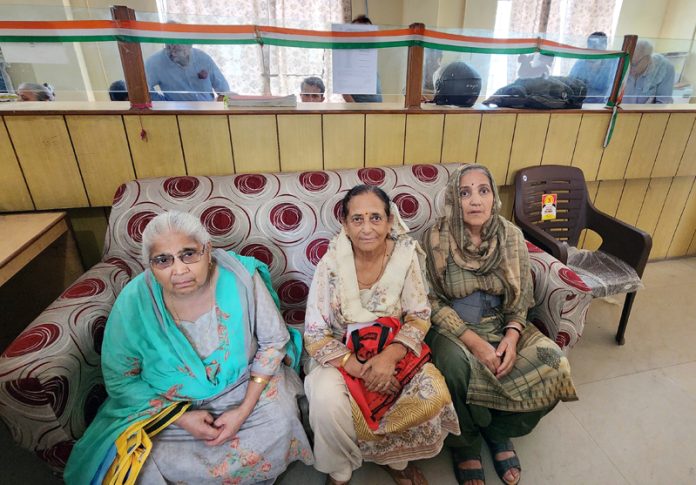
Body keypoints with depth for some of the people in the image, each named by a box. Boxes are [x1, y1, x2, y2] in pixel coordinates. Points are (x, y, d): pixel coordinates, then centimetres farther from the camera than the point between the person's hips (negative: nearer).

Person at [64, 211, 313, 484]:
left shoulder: (241, 279, -24)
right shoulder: (133, 303, -21)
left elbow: (274, 341, -11)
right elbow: (120, 379, -8)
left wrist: (244, 410, -17)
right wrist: (181, 417, -17)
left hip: (243, 384, 0)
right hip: (167, 405, 1)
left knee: (279, 420, -20)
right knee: (137, 462, -19)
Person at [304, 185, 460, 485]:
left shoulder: (405, 255, -13)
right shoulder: (331, 265, -18)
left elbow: (419, 316, -7)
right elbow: (315, 336, -14)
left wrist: (389, 356, -22)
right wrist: (360, 370, -24)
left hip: (394, 349, 2)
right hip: (341, 354, -2)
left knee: (434, 392, -21)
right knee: (326, 400, -30)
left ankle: (397, 460, 12)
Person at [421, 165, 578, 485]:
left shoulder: (511, 236, -4)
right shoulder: (436, 239, -15)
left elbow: (522, 296, 3)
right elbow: (431, 300, -14)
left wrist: (512, 334, -14)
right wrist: (472, 340, -21)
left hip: (500, 326, 4)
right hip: (451, 326, -4)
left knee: (553, 363, -16)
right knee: (455, 365, -34)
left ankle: (499, 433, 11)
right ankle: (465, 446, 1)